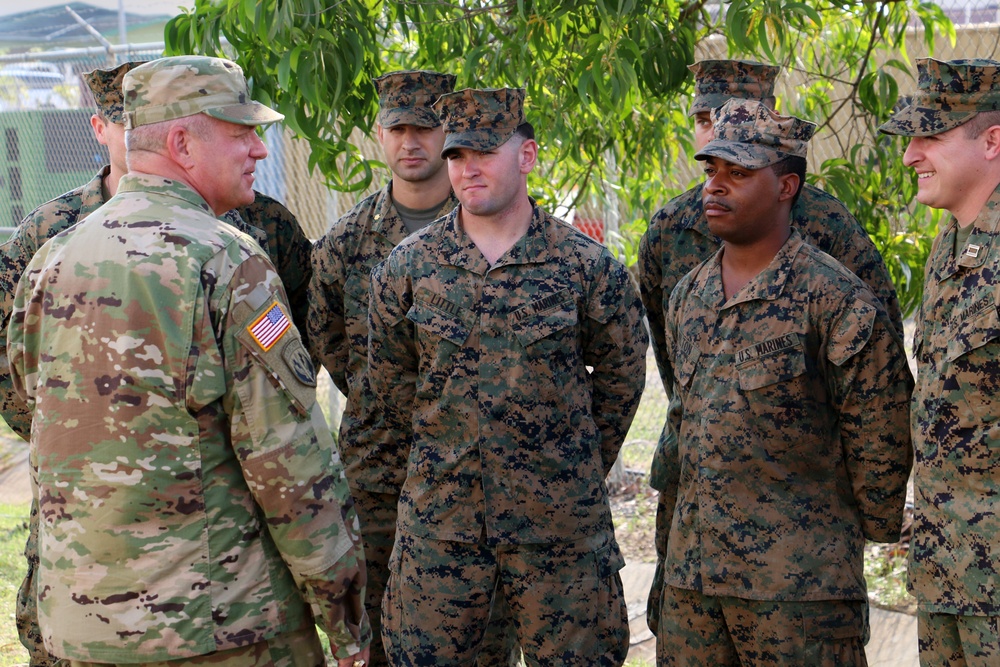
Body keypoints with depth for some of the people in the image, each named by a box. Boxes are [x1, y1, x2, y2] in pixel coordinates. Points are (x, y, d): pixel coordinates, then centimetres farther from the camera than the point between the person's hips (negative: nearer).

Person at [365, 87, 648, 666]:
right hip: (440, 516, 2)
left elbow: (621, 378, 7)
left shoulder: (587, 265, -4)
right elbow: (390, 379, 12)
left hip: (560, 521, -1)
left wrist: (578, 470, 10)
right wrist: (445, 455, 11)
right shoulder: (408, 266, 1)